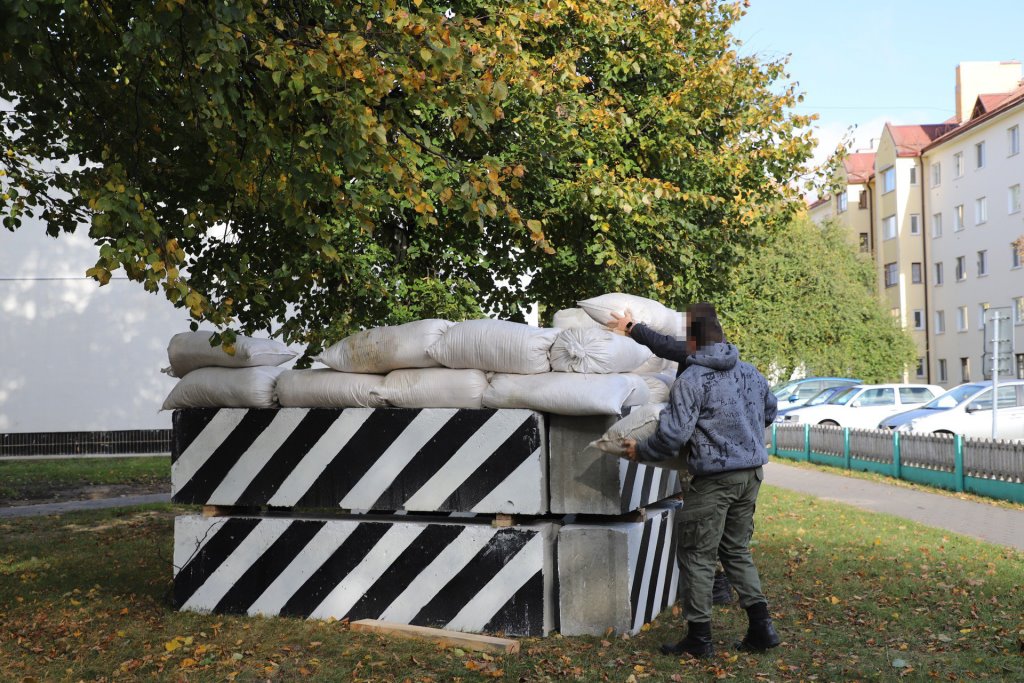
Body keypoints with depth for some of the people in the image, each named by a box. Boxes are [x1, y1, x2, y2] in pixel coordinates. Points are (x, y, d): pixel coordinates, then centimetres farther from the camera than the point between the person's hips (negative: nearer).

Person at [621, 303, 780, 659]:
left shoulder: (691, 380, -15)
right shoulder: (750, 372, 9)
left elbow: (672, 435, -18)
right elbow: (769, 412, 26)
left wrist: (639, 450, -2)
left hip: (714, 479, -7)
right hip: (751, 473, 8)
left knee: (697, 556, 3)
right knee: (737, 550, 19)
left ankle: (699, 637, 9)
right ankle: (761, 626, 15)